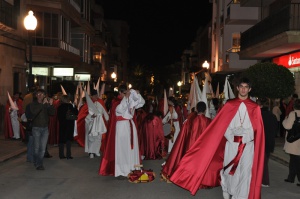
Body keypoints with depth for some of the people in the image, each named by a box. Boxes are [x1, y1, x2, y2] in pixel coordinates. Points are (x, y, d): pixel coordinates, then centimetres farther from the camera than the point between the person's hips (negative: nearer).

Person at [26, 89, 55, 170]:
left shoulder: (47, 104, 4)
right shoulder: (33, 104, -2)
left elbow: (52, 113, -7)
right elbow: (34, 111, -23)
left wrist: (51, 105, -22)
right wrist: (42, 104, -29)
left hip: (45, 128, 2)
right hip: (36, 128, -2)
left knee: (43, 148, 1)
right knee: (36, 148, 0)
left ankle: (39, 164, 10)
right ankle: (37, 163, 14)